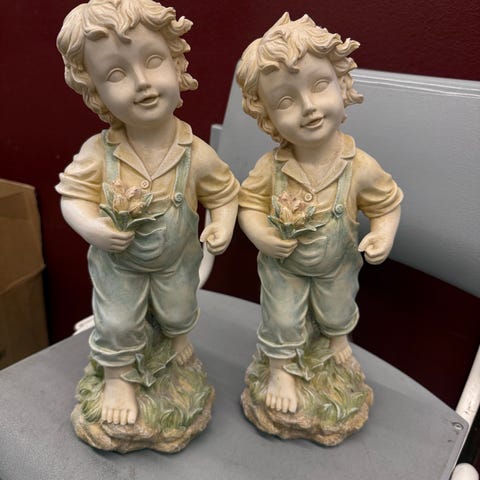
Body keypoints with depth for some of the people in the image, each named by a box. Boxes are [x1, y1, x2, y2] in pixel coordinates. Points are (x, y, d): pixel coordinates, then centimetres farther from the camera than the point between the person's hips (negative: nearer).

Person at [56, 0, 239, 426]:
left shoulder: (196, 154, -25)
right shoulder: (97, 153, -25)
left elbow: (224, 193, -10)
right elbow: (72, 196, -14)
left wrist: (222, 226, -27)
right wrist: (91, 226, -33)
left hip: (177, 260, 1)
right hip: (117, 263, -1)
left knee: (178, 312, 26)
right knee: (117, 324, 11)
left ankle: (179, 337, 62)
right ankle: (117, 379, 41)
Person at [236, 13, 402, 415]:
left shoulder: (360, 166, -27)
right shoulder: (271, 167, -27)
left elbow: (387, 202, -11)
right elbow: (249, 201, -13)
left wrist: (384, 235, -28)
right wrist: (260, 235, -29)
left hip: (337, 265, 2)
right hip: (283, 266, -1)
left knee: (337, 311, 29)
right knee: (281, 321, 15)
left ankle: (338, 336, 66)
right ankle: (280, 371, 44)